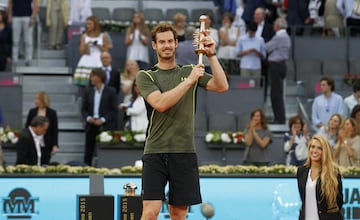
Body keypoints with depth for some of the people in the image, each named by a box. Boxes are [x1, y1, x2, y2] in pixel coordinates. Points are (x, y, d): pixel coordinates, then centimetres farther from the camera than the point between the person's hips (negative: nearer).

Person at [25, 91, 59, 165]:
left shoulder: (52, 113, 0)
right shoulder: (32, 112, 5)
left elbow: (55, 130, 1)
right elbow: (27, 127, 9)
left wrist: (55, 145, -5)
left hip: (46, 145, -2)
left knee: (44, 164, -3)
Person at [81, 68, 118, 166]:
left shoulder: (110, 91, 0)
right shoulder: (88, 91, 11)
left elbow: (114, 110, -2)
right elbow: (83, 109, 12)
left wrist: (103, 120, -13)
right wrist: (88, 118, -8)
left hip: (105, 126, -3)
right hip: (91, 125, 3)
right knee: (88, 153, 1)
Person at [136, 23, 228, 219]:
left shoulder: (190, 71, 12)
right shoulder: (145, 76, 3)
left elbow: (222, 86, -3)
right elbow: (160, 103, -15)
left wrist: (211, 55, -12)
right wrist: (189, 80, -17)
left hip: (184, 152, 3)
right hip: (155, 152, -3)